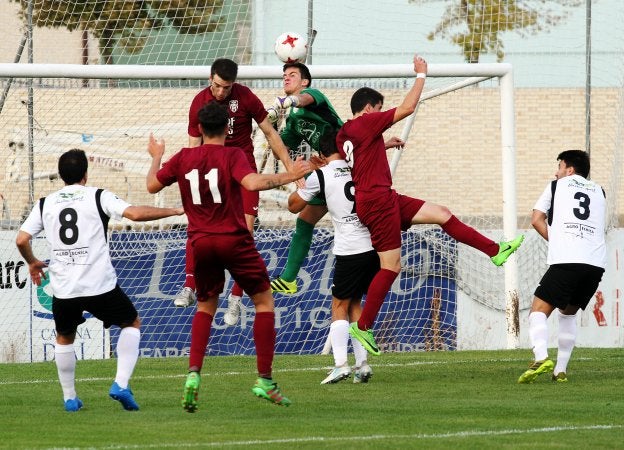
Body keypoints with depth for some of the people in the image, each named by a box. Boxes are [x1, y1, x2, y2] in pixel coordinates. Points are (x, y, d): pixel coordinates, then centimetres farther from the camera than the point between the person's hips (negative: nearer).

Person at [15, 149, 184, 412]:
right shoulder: (98, 197, 0)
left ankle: (69, 398, 25)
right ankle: (121, 383, 3)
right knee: (132, 323, 20)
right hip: (100, 286, -2)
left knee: (64, 338, 28)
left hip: (63, 290, 3)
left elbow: (21, 240, 3)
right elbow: (135, 213, -13)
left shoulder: (45, 204, 8)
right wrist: (174, 211, -1)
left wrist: (32, 262, 23)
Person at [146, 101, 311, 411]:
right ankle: (264, 380, 1)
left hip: (200, 242, 4)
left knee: (205, 307, 20)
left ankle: (193, 373, -1)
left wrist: (156, 158, 31)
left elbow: (152, 185, 15)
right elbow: (252, 182, -25)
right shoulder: (232, 155, -8)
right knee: (263, 301, 8)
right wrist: (288, 176, -16)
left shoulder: (183, 158, 4)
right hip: (233, 240, -4)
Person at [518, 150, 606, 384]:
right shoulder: (598, 191, 26)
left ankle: (541, 358, -28)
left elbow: (537, 219, 12)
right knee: (568, 313, 21)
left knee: (539, 310, -3)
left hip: (566, 260, -5)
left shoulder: (557, 186, 17)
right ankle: (561, 370, 11)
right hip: (597, 263, 5)